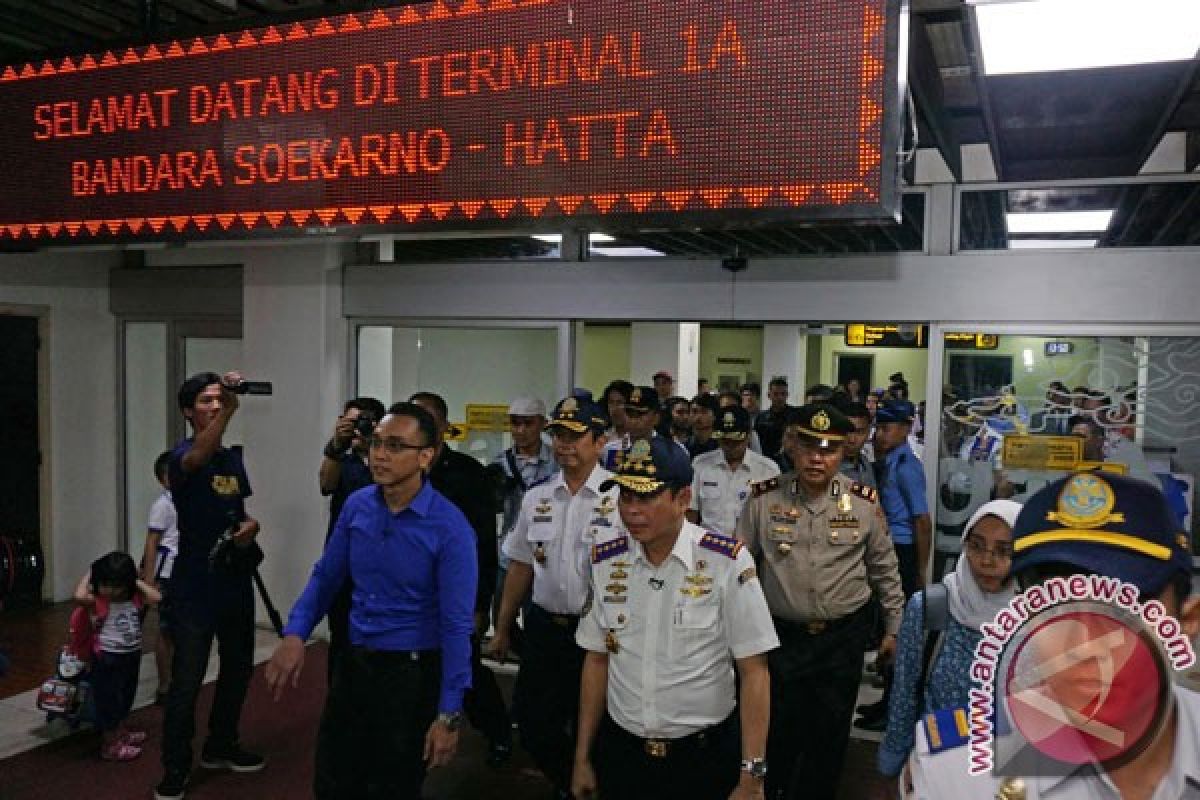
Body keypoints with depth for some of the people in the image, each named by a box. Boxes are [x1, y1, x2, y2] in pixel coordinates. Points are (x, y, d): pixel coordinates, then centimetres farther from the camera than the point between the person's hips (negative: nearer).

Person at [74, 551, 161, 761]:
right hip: (107, 659, -6)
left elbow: (157, 597, -12)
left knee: (126, 697, 22)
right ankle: (109, 745, 16)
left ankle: (121, 732, 42)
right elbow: (79, 596, -36)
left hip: (132, 656, 6)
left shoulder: (135, 599, -2)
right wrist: (88, 576, -20)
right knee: (108, 699, 4)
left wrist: (137, 581, -7)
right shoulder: (97, 601, -16)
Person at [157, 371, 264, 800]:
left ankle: (220, 747, 34)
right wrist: (228, 410, -51)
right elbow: (196, 458, -37)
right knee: (187, 679, -3)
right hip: (195, 584, -7)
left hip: (235, 578, 7)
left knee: (238, 667, 17)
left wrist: (250, 524, -3)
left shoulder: (233, 456, 10)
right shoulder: (183, 455, -11)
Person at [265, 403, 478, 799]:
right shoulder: (356, 505, -4)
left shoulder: (450, 528, -20)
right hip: (353, 662, 5)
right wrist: (294, 635, -9)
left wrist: (449, 714, -18)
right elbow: (326, 576, 7)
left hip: (411, 673, -5)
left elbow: (457, 625, -18)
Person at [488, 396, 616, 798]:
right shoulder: (536, 497, 4)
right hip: (543, 626, 5)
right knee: (534, 722, 13)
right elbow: (520, 566, 11)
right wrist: (502, 628, 14)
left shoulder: (621, 495, -11)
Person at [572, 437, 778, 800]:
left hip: (705, 758, -3)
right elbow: (597, 660, 4)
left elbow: (753, 672, -12)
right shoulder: (603, 560, -3)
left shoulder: (727, 562, -16)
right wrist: (582, 759, 7)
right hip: (620, 752, 3)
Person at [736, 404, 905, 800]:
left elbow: (885, 570, 6)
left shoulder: (864, 503, -5)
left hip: (845, 637, 1)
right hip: (780, 634, -1)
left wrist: (894, 629, 10)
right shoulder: (763, 499, -8)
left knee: (830, 734, 14)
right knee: (776, 729, 11)